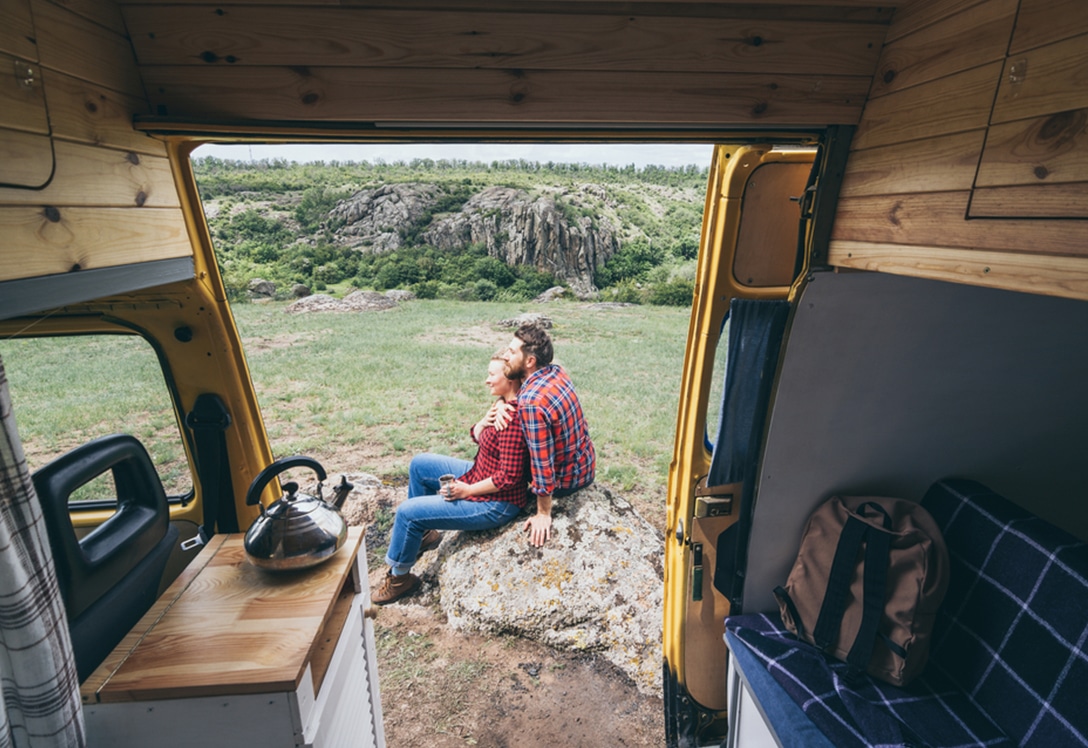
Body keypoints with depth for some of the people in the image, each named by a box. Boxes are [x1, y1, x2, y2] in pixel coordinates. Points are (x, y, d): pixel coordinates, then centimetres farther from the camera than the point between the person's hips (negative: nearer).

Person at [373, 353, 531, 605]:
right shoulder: (502, 404, 1)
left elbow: (508, 478, -29)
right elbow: (476, 436, 10)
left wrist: (468, 490, -17)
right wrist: (483, 421, -13)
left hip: (496, 503, -10)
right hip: (479, 475, 10)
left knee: (407, 512, -8)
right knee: (419, 464, 15)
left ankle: (399, 577, 19)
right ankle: (423, 532, 31)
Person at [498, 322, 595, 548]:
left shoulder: (531, 402, -32)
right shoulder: (556, 372, -7)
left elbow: (542, 463, -30)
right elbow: (514, 390, 10)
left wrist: (543, 515, -18)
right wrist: (501, 405, -12)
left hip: (565, 480, -7)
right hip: (587, 465, 7)